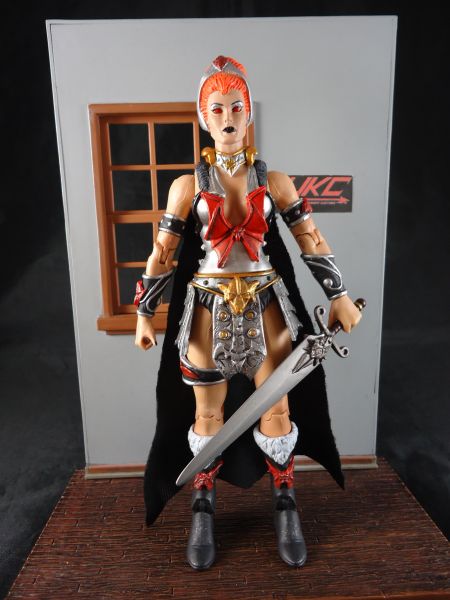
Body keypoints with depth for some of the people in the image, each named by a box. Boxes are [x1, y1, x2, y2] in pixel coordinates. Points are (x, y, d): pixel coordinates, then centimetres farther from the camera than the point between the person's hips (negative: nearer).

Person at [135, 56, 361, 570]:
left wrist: (340, 296, 5)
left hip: (266, 309, 1)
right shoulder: (187, 185, -1)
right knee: (207, 414, 11)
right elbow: (162, 253, 1)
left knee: (278, 410, 9)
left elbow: (311, 241, 5)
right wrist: (143, 314, 3)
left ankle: (285, 509, 32)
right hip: (208, 313, 0)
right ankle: (203, 512, 32)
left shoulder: (274, 181, 2)